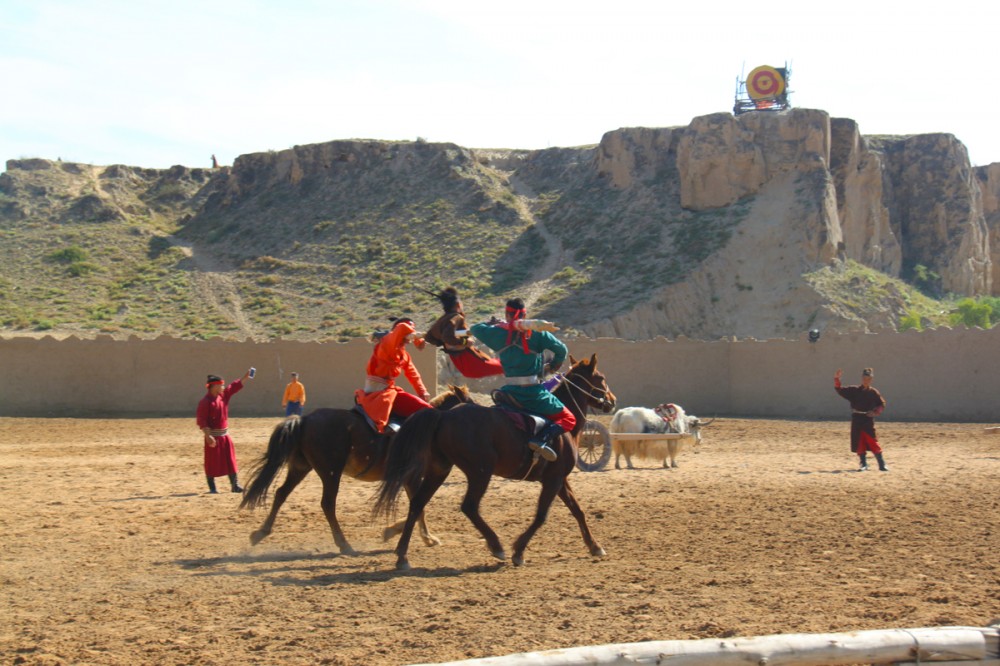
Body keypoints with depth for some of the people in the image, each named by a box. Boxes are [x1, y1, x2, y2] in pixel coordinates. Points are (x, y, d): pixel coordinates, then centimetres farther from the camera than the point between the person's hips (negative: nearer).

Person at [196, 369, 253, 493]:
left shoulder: (224, 395, 7)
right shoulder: (206, 402, -16)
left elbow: (235, 387, 16)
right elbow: (201, 420, -20)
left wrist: (245, 376, 9)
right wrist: (208, 436, -26)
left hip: (225, 434, 8)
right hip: (213, 435, -8)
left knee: (230, 460, 8)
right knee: (212, 462, 0)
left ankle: (235, 485, 12)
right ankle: (212, 488, 7)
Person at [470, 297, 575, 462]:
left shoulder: (497, 333, 4)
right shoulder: (538, 332, -1)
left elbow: (475, 329, 20)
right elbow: (561, 350, -3)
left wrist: (493, 324, 36)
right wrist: (554, 366, 16)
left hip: (509, 392, 3)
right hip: (534, 393, -3)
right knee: (568, 419, 7)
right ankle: (541, 438, -22)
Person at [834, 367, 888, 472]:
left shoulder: (873, 392, 2)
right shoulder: (854, 391, 5)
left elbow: (882, 404, 6)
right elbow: (840, 389, 0)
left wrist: (875, 412, -11)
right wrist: (836, 378, -14)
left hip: (868, 419, -2)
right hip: (856, 420, 2)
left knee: (873, 442, -5)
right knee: (859, 443, 3)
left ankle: (882, 464, 2)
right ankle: (863, 464, 13)